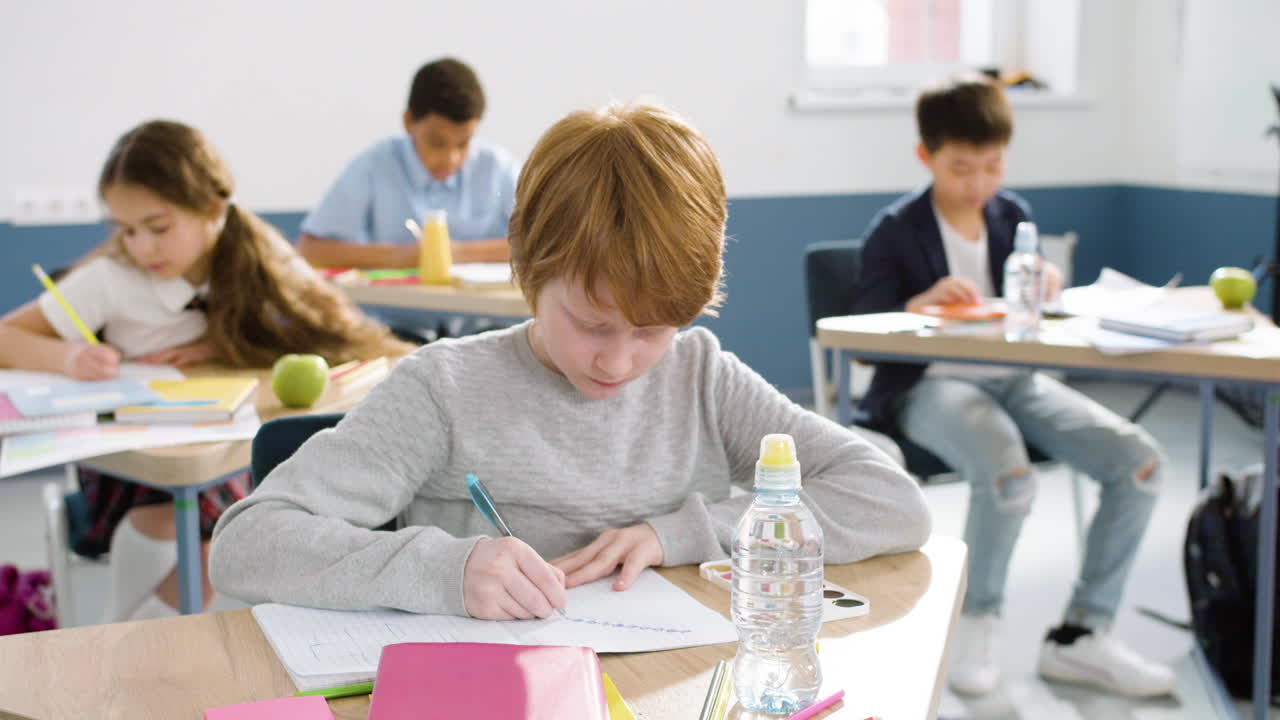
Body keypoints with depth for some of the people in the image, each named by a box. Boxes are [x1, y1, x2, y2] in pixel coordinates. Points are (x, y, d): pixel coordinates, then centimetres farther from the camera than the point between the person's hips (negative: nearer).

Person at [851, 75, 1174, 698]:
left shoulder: (1013, 214, 12)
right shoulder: (893, 231, -3)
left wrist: (1046, 287, -5)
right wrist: (921, 304, -25)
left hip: (1012, 377, 6)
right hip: (928, 385, -6)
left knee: (1140, 460, -14)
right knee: (1009, 474, -37)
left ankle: (1080, 635, -4)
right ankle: (977, 623, -8)